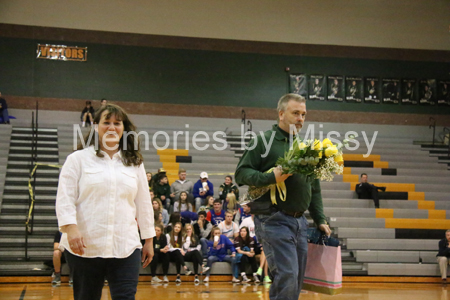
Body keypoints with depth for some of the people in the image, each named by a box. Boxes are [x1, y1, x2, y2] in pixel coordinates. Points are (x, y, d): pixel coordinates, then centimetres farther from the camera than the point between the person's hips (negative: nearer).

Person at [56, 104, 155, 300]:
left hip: (126, 248, 2)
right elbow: (65, 198, -3)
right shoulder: (78, 159, 4)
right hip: (84, 247, -2)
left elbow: (144, 203, 15)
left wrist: (149, 239, 15)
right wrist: (71, 227, -18)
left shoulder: (135, 163, 14)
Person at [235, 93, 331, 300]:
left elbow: (314, 188, 23)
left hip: (300, 221, 7)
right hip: (274, 220, -7)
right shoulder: (263, 141, -1)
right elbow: (241, 173, -6)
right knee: (287, 276, -16)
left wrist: (320, 220, 16)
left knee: (296, 282, 8)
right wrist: (271, 177, -20)